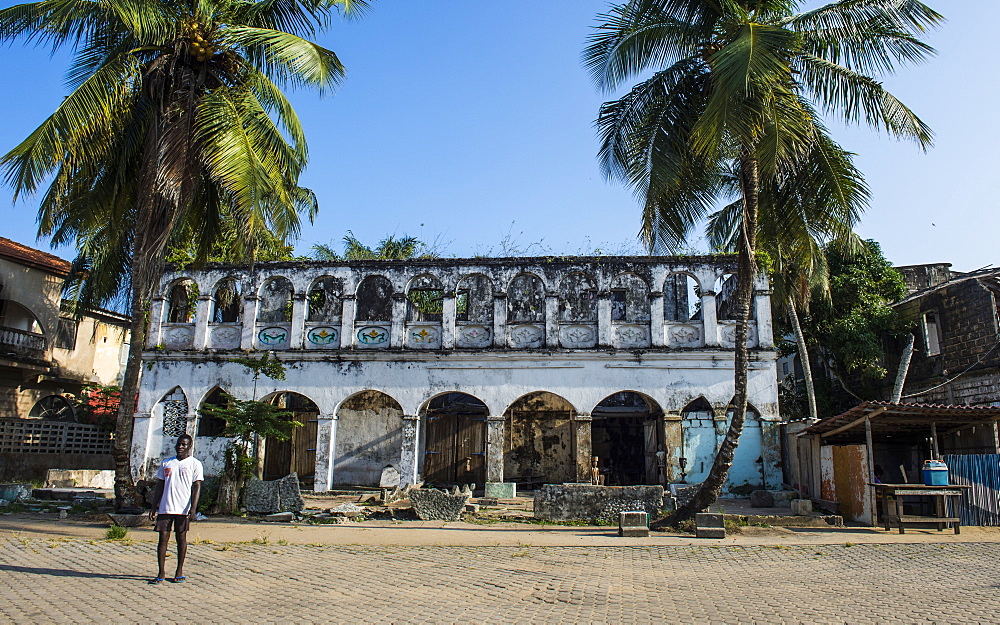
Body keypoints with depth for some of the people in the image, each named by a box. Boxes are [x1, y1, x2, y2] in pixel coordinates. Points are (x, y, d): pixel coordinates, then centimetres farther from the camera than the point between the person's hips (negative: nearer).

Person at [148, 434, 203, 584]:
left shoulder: (195, 464, 1)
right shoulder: (166, 463, 13)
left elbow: (197, 487, -4)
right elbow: (159, 486, 15)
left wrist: (193, 508, -14)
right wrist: (154, 507, 8)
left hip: (183, 509, -3)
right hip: (165, 508, 3)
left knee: (181, 538, 5)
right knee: (163, 538, 2)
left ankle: (179, 572, 14)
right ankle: (161, 573, 9)